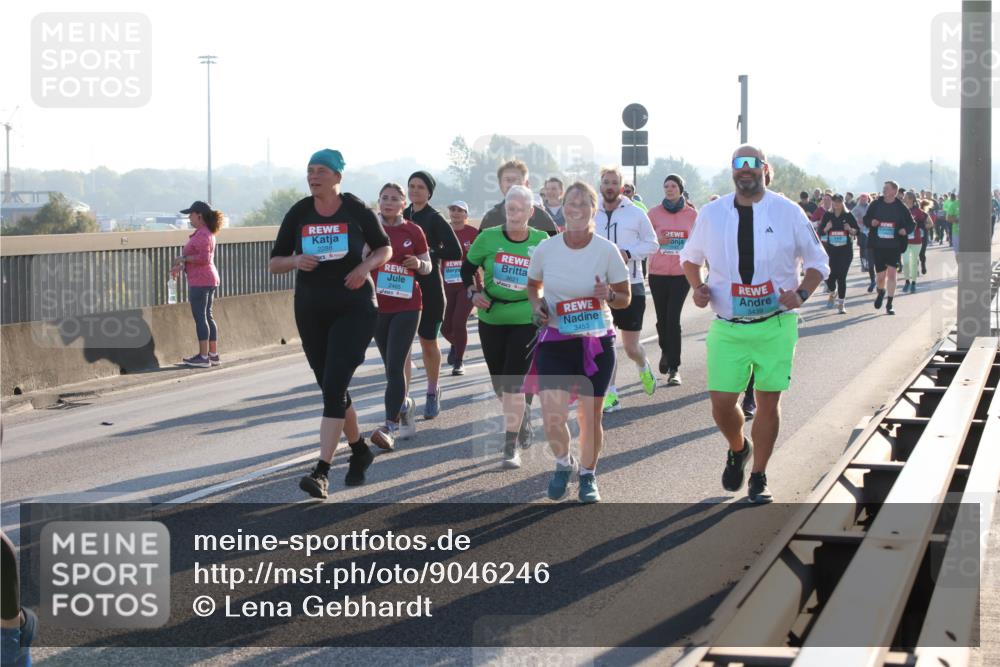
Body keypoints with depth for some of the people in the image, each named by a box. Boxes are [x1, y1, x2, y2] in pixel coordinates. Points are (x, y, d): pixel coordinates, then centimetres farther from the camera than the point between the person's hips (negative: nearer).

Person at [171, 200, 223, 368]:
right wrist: (181, 266, 16)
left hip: (200, 281, -10)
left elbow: (203, 258, -25)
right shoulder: (207, 233, 16)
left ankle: (203, 356, -6)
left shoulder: (202, 235, -16)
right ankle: (213, 354, 16)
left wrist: (184, 258, -13)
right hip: (210, 280, 10)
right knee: (207, 317, 13)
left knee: (200, 317, -6)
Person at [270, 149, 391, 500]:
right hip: (311, 312, 4)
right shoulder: (299, 213, 2)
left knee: (334, 387, -15)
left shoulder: (356, 210, -4)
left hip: (354, 310, -4)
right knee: (331, 388, 12)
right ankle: (360, 451, 35)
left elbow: (384, 248, 9)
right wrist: (296, 261, -16)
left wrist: (366, 266, -11)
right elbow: (274, 263, 6)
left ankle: (321, 472, -20)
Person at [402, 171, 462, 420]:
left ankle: (433, 393, 27)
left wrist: (428, 252, -19)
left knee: (428, 342, 8)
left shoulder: (435, 220, -6)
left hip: (429, 288, -4)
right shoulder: (402, 216, 8)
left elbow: (455, 252, -14)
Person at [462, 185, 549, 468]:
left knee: (513, 383, -9)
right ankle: (522, 413, 43)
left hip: (526, 320, -2)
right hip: (491, 318, 2)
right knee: (499, 383, 13)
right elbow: (468, 268, 8)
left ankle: (511, 447, -1)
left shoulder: (542, 241, -4)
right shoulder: (488, 238, -4)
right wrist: (473, 293, -8)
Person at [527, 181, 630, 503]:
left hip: (596, 342, -1)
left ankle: (588, 475, 29)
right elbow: (533, 286, 15)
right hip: (554, 341, 1)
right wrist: (537, 305, -6)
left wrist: (608, 296, -19)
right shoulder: (545, 249, -2)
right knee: (552, 417, -7)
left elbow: (625, 298, 2)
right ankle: (563, 463, 24)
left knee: (590, 417, 5)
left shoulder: (607, 251, -6)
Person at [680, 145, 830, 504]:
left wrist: (801, 293, -11)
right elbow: (690, 256, 19)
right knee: (721, 403, -4)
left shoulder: (788, 212, -1)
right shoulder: (711, 213, 3)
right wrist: (697, 287, 0)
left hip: (776, 325, -1)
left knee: (768, 402, 2)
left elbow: (818, 262, 7)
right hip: (727, 327, 1)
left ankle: (758, 479, 18)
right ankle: (738, 450, 30)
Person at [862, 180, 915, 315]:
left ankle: (889, 305, 0)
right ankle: (881, 292, 39)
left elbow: (911, 223, 7)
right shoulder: (876, 205, 3)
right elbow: (866, 219, 12)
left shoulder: (901, 208, 0)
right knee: (880, 275, 4)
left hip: (894, 246, -1)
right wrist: (871, 222, -11)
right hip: (878, 245, 1)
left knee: (891, 272, -10)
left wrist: (906, 230, -14)